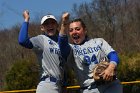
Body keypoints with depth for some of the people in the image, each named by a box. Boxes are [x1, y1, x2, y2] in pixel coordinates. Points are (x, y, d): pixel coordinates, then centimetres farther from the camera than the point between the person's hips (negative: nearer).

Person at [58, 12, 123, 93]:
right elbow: (62, 44, -12)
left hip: (111, 84, 1)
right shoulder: (71, 48, 11)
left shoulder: (99, 41, 18)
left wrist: (111, 68, -19)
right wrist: (64, 25, -30)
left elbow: (113, 55, 4)